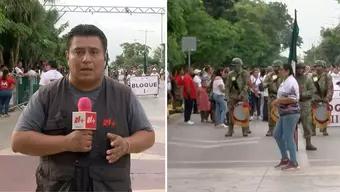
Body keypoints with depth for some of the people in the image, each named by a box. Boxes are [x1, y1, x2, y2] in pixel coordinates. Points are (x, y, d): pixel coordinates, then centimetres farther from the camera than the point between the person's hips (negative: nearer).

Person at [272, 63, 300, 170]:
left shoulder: (291, 82, -16)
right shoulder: (285, 81, 15)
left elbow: (292, 99, -24)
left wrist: (278, 101, -17)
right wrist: (277, 102, 9)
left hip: (291, 113, -11)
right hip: (284, 113, 11)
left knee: (288, 137, -5)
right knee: (277, 135, 15)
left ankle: (293, 162, 4)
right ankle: (284, 158, 24)